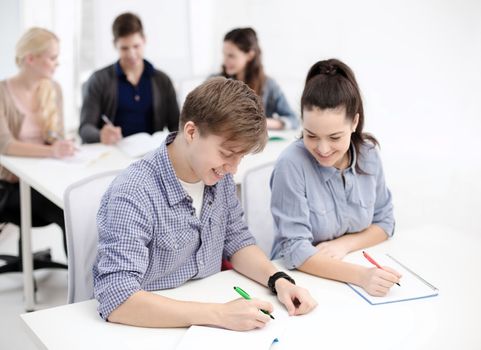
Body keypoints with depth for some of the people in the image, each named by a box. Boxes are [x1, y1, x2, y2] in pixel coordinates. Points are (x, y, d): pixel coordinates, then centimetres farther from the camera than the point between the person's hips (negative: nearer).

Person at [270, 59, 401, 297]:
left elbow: (384, 222, 8)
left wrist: (344, 243, -11)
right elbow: (295, 251, -18)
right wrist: (361, 275, -30)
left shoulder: (368, 154, -4)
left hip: (348, 267, 5)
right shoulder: (291, 164, -18)